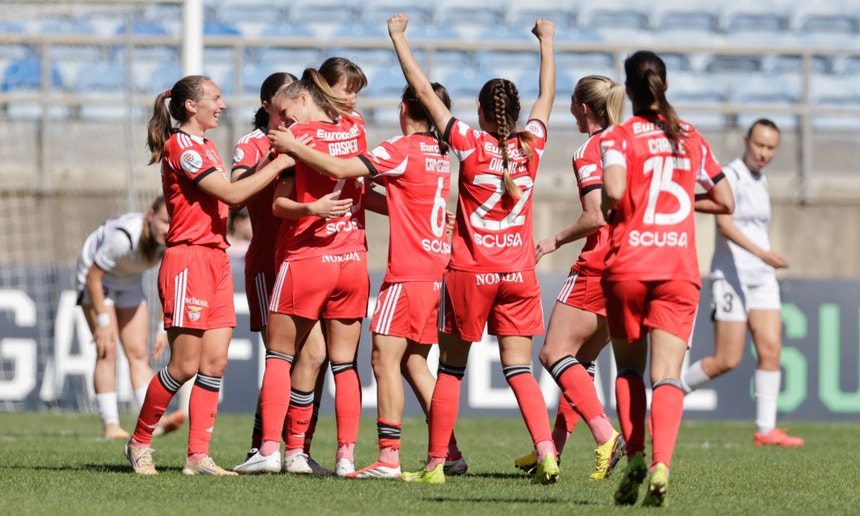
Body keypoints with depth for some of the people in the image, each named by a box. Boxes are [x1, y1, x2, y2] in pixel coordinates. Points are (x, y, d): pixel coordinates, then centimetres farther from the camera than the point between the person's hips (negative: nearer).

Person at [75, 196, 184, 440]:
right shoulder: (124, 236, -39)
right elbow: (93, 277, -27)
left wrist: (164, 328, -6)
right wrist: (103, 321, -22)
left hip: (130, 283, 5)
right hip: (97, 279, -5)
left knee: (138, 353, -4)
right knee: (107, 350, -15)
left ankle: (154, 421, -15)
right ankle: (110, 425, -15)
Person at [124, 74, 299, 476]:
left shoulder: (206, 148, 20)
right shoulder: (182, 146, -11)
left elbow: (230, 196, 13)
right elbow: (231, 194, -17)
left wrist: (268, 166, 6)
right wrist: (277, 165, -12)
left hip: (216, 259, 9)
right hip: (188, 260, -9)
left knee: (215, 363, 1)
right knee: (185, 364, -7)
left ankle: (198, 456, 1)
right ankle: (139, 442, 8)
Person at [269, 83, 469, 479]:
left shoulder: (402, 149, -11)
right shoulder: (439, 153, 14)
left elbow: (338, 168, -18)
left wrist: (293, 147, -6)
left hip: (409, 273, -8)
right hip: (436, 268, 8)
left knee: (385, 357, -9)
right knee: (412, 361, 14)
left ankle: (388, 457, -15)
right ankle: (448, 451, 13)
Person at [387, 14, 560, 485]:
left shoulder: (470, 145, -8)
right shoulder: (531, 145, 0)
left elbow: (423, 91, -4)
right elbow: (547, 95, 18)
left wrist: (398, 37, 5)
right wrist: (546, 41, 32)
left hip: (470, 272, -2)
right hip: (519, 272, 2)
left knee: (450, 369, 8)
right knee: (519, 369, 2)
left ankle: (436, 462, 10)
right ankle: (546, 452, -16)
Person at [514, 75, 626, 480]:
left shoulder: (588, 152, -9)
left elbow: (596, 216, -18)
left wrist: (556, 241, -4)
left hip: (599, 265, -9)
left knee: (555, 353, -6)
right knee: (581, 358, 15)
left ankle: (605, 435, -21)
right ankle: (554, 448, 15)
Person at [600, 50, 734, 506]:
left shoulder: (618, 136, -1)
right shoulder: (691, 138, 12)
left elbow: (614, 190, -19)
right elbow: (725, 202, 18)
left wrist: (608, 208, 2)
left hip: (627, 265, -2)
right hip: (680, 268, 2)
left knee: (629, 368, 15)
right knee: (667, 374, -5)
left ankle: (634, 457, 1)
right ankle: (661, 464, -24)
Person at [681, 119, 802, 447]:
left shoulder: (761, 180, 15)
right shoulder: (730, 176, -11)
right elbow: (724, 223, -24)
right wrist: (760, 252, -36)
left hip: (762, 278, 7)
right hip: (731, 276, -7)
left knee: (771, 349, -6)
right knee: (727, 361, -8)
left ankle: (765, 429, -6)